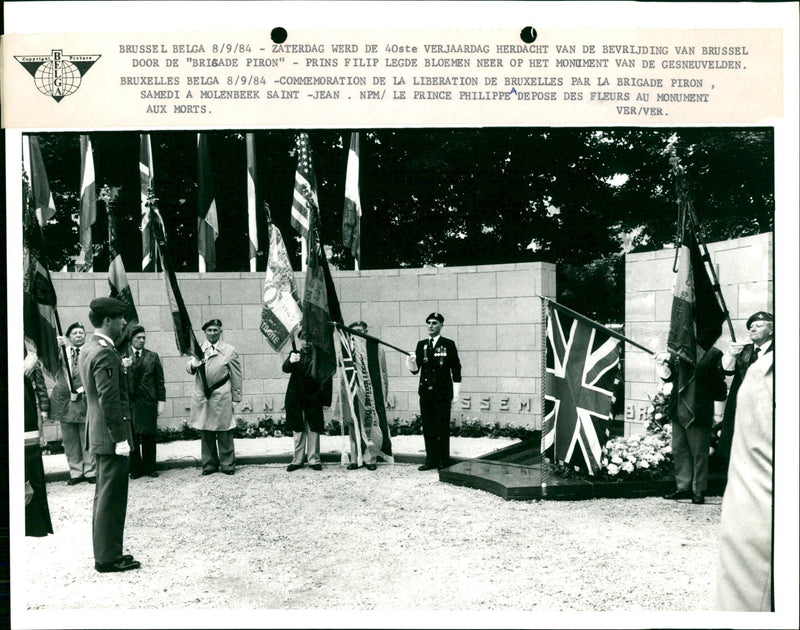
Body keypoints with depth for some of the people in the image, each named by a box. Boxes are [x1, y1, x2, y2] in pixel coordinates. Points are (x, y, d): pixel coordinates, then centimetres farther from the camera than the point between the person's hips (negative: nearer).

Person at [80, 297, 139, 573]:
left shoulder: (88, 349, 12)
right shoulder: (105, 354, -19)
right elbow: (110, 400, -22)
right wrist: (121, 438, -20)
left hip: (99, 436, 11)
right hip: (111, 436, -11)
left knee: (105, 496, 17)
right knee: (111, 498, -2)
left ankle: (106, 553, 26)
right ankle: (108, 558, 5)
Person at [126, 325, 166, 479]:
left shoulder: (152, 356, 10)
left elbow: (159, 381, 9)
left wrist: (161, 401, 4)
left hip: (148, 402, 1)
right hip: (129, 402, -1)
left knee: (149, 437, 4)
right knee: (132, 437, 1)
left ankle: (150, 468, 15)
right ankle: (135, 468, 12)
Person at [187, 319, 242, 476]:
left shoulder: (230, 351, 3)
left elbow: (236, 376, 3)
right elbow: (189, 369, 6)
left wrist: (236, 398, 0)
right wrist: (193, 364, -18)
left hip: (221, 397, -3)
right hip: (202, 397, 3)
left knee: (224, 433, 0)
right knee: (205, 433, 7)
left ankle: (227, 464, 10)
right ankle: (209, 464, 17)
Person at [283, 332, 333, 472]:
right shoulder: (295, 354, 8)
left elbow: (327, 377, 3)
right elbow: (285, 369, -8)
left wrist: (325, 398, -5)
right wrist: (290, 361, -32)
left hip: (313, 398, -1)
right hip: (296, 399, 1)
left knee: (313, 430, 2)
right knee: (298, 430, 7)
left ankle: (314, 460, 11)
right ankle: (297, 460, 14)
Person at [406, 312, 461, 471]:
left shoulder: (449, 344, 0)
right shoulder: (421, 345, 10)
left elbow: (456, 369, 0)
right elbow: (415, 370, 6)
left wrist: (456, 392, -3)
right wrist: (411, 362, -15)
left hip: (443, 392, -4)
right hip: (426, 391, 4)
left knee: (442, 426, 1)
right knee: (427, 427, 6)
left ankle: (444, 459, 10)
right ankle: (431, 459, 13)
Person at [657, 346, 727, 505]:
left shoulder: (713, 354, -4)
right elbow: (668, 376, 12)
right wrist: (662, 364, -7)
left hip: (698, 412, -6)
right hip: (678, 412, 6)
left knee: (699, 453, -1)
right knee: (679, 450, 10)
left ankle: (699, 490, 9)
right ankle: (683, 487, 20)